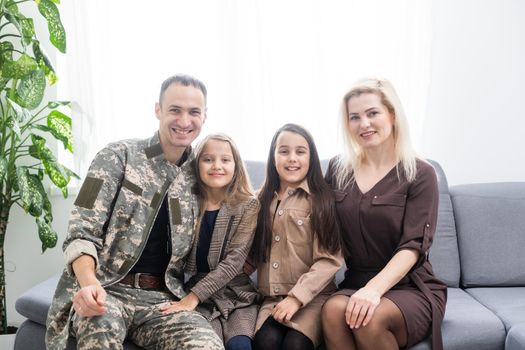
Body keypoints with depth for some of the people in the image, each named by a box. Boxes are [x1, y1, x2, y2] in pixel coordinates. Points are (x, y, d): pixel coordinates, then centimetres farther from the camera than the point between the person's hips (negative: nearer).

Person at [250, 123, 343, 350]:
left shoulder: (323, 200, -1)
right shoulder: (263, 201, 14)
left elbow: (329, 260, -8)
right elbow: (254, 255, 17)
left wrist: (297, 297, -16)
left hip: (313, 296, -3)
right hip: (272, 297, 3)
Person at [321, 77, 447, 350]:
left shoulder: (419, 174, -4)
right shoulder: (338, 169, 7)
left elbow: (413, 245, -14)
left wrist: (374, 288, -28)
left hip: (411, 287, -2)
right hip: (355, 283, 3)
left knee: (370, 319, -33)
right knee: (334, 310, -31)